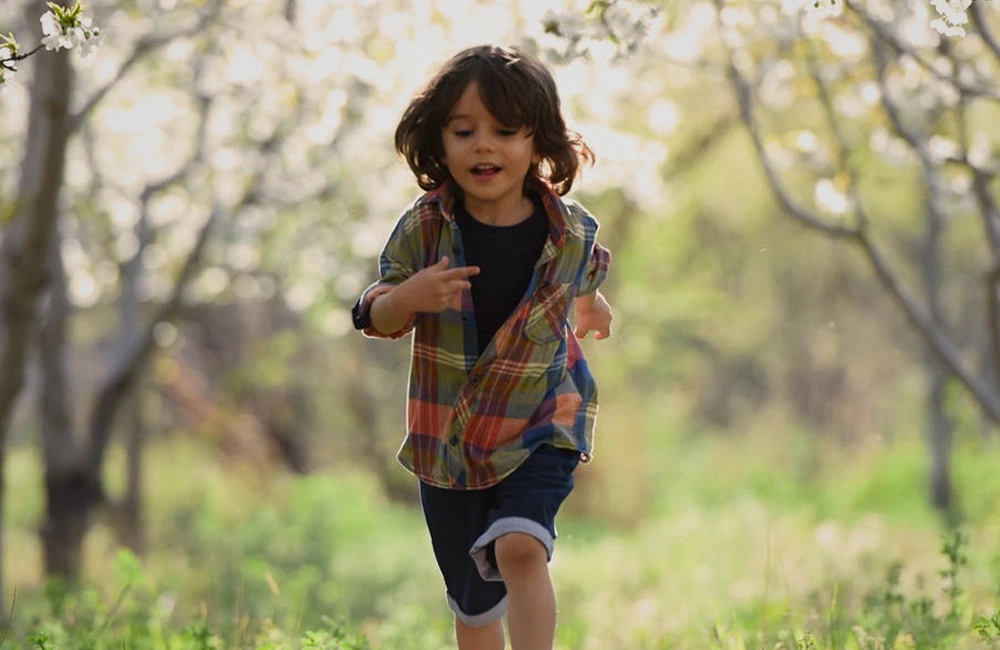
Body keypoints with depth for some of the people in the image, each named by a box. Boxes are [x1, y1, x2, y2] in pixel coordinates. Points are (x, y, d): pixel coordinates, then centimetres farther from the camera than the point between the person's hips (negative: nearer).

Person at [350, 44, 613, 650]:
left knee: (520, 546, -28)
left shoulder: (571, 230, -9)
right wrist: (407, 298, -26)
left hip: (541, 424, -1)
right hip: (446, 435, 2)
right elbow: (375, 319, -7)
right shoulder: (423, 228, -11)